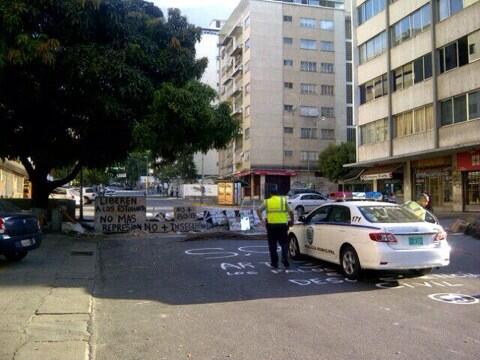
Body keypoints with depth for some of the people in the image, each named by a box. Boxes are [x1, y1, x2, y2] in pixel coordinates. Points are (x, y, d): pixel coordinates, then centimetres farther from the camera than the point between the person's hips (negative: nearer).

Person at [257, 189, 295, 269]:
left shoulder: (267, 201, 10)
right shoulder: (283, 200, 9)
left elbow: (258, 210, -3)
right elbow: (290, 211, 0)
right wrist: (292, 221, 12)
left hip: (271, 225, 0)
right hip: (282, 225, 0)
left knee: (272, 245, 10)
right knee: (284, 244, 12)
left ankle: (274, 263, 13)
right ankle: (285, 260, -4)